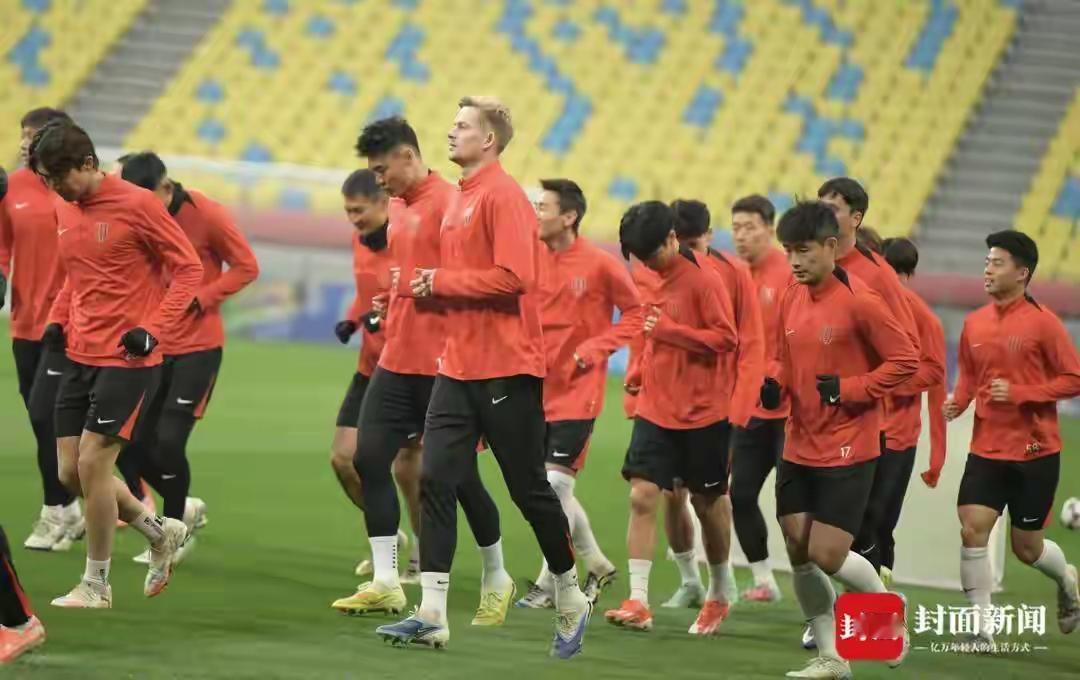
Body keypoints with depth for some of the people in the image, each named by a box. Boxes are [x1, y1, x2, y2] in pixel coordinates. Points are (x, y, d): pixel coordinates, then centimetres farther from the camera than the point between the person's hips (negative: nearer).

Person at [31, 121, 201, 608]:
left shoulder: (137, 204, -13)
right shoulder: (64, 212, 8)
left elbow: (188, 268, -10)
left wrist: (153, 330, -18)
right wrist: (58, 319, 7)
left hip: (127, 359, -8)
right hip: (80, 357, 8)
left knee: (92, 463, -10)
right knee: (71, 472, 6)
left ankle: (96, 586, 5)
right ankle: (161, 532, 27)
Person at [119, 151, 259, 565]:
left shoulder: (206, 215, -14)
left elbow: (246, 267, -7)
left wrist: (199, 299, -17)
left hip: (198, 346, -5)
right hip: (152, 345, 5)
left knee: (169, 440, -11)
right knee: (135, 440, 2)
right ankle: (185, 509, 27)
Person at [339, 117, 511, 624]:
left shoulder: (446, 202, -12)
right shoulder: (397, 208, 14)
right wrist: (387, 305, 11)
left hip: (439, 366, -8)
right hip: (396, 360, 8)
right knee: (369, 458, -2)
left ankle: (496, 580, 18)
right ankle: (385, 583, 2)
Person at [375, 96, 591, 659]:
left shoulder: (502, 195, -13)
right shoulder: (459, 199, 15)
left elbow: (512, 277, -23)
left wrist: (442, 280, -14)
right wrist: (431, 287, 4)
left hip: (507, 370, -8)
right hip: (459, 366, 8)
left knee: (529, 490, 2)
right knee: (435, 480, -3)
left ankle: (570, 601, 20)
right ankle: (432, 614, -5)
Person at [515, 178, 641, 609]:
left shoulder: (599, 264, -10)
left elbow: (636, 313, -3)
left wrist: (596, 347, -13)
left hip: (577, 391, -6)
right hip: (539, 390, 6)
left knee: (555, 485, -10)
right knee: (551, 491, 10)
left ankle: (548, 584, 0)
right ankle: (597, 566, 28)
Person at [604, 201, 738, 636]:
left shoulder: (703, 279, -14)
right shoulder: (652, 278, 6)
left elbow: (726, 338, -18)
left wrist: (667, 330, -23)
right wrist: (640, 375, 13)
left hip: (702, 415, -5)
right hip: (655, 410, 5)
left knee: (706, 504, 9)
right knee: (641, 497, -7)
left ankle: (717, 596, 27)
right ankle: (638, 602, -8)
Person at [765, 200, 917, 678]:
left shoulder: (859, 302, -14)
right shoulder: (790, 301, 6)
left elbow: (905, 361, -11)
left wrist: (847, 389, -17)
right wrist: (773, 384, -1)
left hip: (847, 452, -6)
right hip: (799, 448, 6)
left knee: (826, 555, -9)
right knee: (799, 555, 4)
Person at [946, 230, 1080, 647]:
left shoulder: (1042, 323, -11)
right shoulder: (975, 323, 5)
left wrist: (1019, 393, -19)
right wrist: (958, 400, -3)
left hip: (1035, 453, -4)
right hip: (987, 450, 4)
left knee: (1026, 547, 6)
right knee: (971, 529, -13)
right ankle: (982, 624, -4)